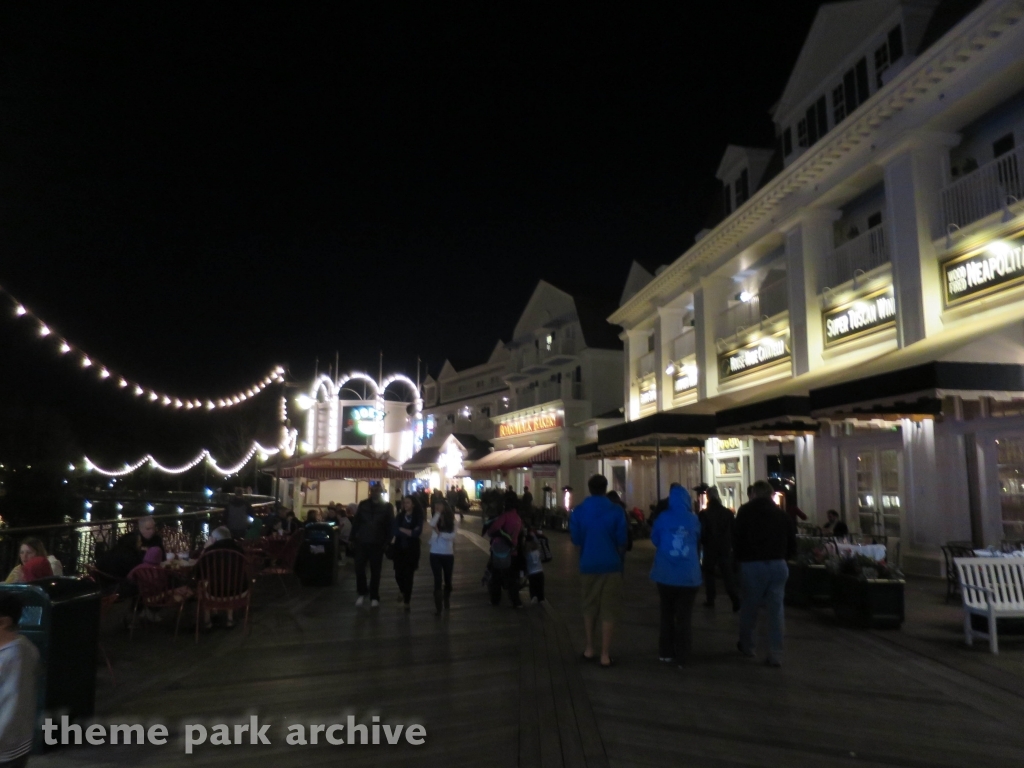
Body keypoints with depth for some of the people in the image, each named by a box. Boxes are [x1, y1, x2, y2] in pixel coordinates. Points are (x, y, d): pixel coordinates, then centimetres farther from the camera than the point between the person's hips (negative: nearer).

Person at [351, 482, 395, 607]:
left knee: (375, 571, 6)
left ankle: (374, 597, 17)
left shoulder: (387, 507, -1)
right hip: (362, 542, 2)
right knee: (359, 568, 0)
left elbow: (390, 525, -1)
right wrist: (353, 538, 1)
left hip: (377, 544, -2)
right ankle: (362, 593, 20)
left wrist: (387, 542, -8)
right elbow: (356, 521, 6)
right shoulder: (363, 504, 5)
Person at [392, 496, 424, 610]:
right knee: (398, 574, 2)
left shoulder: (418, 517, -2)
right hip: (399, 549, 2)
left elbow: (417, 533, -15)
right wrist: (410, 532, -15)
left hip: (412, 550, -2)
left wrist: (402, 529, -13)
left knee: (408, 575, -4)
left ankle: (407, 601, 7)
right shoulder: (399, 516, 5)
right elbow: (394, 531, -9)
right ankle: (404, 593, 33)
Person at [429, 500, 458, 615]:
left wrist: (439, 533, -20)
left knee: (447, 579, 14)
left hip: (448, 555, 1)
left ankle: (446, 601, 40)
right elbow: (432, 524, -26)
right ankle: (438, 608, -7)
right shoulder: (436, 521, 0)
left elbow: (452, 536, -14)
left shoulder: (451, 523, 1)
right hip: (435, 554, -1)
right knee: (437, 580, -8)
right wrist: (438, 512, -21)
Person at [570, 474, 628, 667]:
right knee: (608, 610, 4)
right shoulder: (616, 511, -8)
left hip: (588, 565, 2)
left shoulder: (578, 512, -3)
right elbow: (621, 541, -4)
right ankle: (605, 654, 5)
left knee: (589, 607, 19)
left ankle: (589, 648, 26)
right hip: (611, 565, -2)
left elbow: (576, 540, 1)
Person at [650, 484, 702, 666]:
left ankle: (666, 652, 21)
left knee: (667, 614, 16)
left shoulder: (663, 518, -6)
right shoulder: (694, 519, -4)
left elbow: (654, 540, 9)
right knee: (684, 616, 8)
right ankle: (681, 656, 7)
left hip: (666, 575, 1)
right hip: (689, 576, 0)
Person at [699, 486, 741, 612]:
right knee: (728, 574, 5)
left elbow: (701, 532, -8)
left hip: (710, 548, -2)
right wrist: (730, 543, 15)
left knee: (709, 573, 11)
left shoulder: (704, 514, -9)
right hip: (725, 548, 2)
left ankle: (710, 600, 11)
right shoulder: (728, 512, -1)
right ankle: (735, 598, -11)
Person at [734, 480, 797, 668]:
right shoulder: (783, 515, 8)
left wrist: (741, 558, 8)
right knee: (776, 608, 5)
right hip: (778, 565, 3)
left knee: (749, 606, 13)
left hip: (753, 565, -3)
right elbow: (792, 546, 10)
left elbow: (737, 539, -8)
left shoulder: (746, 511, -4)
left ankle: (746, 645, 26)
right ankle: (775, 655, 3)